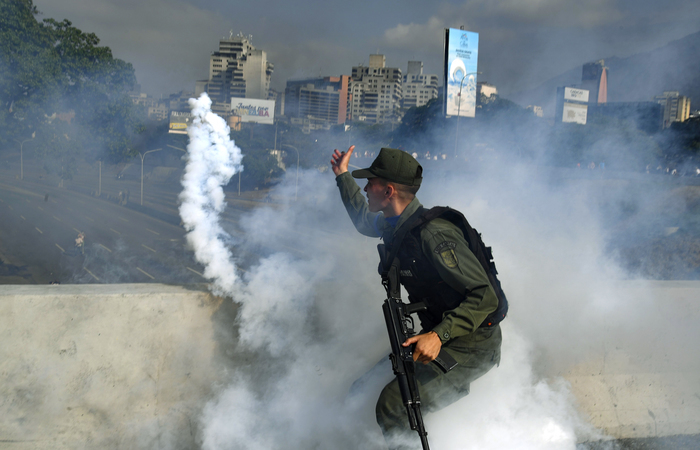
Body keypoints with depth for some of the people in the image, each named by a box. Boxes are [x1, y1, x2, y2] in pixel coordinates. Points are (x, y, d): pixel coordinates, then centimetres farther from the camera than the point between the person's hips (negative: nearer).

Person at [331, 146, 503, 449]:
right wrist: (343, 176, 30)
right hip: (439, 336, 9)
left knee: (393, 406, -26)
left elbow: (486, 297, -29)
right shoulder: (395, 225, 3)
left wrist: (439, 336, -37)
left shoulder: (433, 235, -27)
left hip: (472, 346, -9)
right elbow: (365, 221, 30)